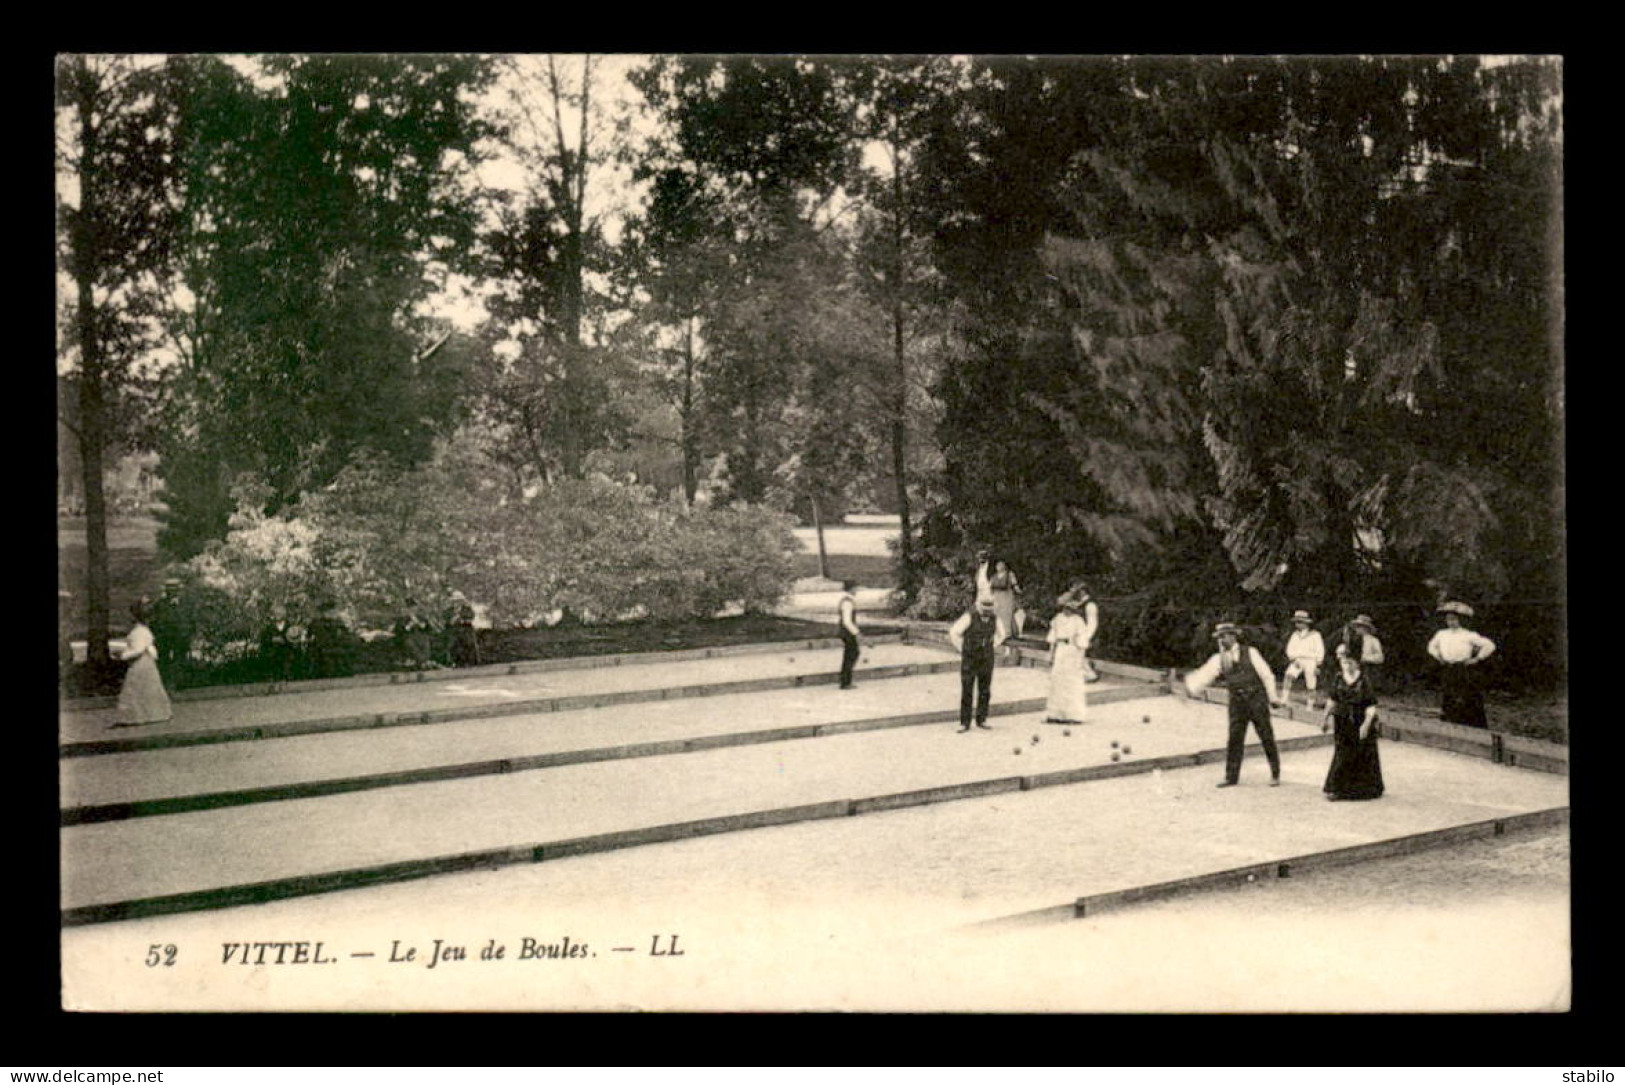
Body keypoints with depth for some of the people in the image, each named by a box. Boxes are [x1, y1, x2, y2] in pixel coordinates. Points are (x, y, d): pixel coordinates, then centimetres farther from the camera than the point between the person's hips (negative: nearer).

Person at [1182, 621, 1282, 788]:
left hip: (1256, 700, -3)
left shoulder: (1250, 652, -4)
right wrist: (1189, 682, -21)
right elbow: (1203, 675, -4)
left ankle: (1275, 775, 17)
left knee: (1267, 738, 4)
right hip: (1237, 703, 3)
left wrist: (1272, 698, -1)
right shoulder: (1219, 659, 4)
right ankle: (1231, 777, 8)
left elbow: (1266, 675, -1)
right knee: (1234, 739, 1)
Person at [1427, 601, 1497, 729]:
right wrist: (1439, 657, 15)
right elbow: (1431, 646, 28)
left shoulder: (1468, 635, -5)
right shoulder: (1441, 634, 9)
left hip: (1465, 673, -4)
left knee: (1468, 706, -5)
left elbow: (1489, 645, -5)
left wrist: (1477, 659, -5)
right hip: (1448, 674, 5)